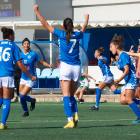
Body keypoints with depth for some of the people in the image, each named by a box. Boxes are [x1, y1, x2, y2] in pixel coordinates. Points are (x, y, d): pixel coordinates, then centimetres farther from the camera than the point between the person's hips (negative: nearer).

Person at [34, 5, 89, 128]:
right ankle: (75, 115, -3)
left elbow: (46, 24, 2)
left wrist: (37, 11, 11)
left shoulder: (61, 35, -4)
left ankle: (70, 120, -18)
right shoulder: (77, 35, 4)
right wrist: (86, 18, 48)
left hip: (65, 66, -4)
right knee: (71, 95, 17)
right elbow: (84, 28, 28)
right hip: (76, 67, 4)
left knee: (66, 96, -6)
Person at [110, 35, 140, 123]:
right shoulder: (120, 56, 17)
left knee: (129, 100, -17)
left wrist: (119, 80, -22)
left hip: (132, 80, -10)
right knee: (123, 101, -1)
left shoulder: (123, 55, -13)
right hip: (128, 81, 10)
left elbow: (127, 70, -20)